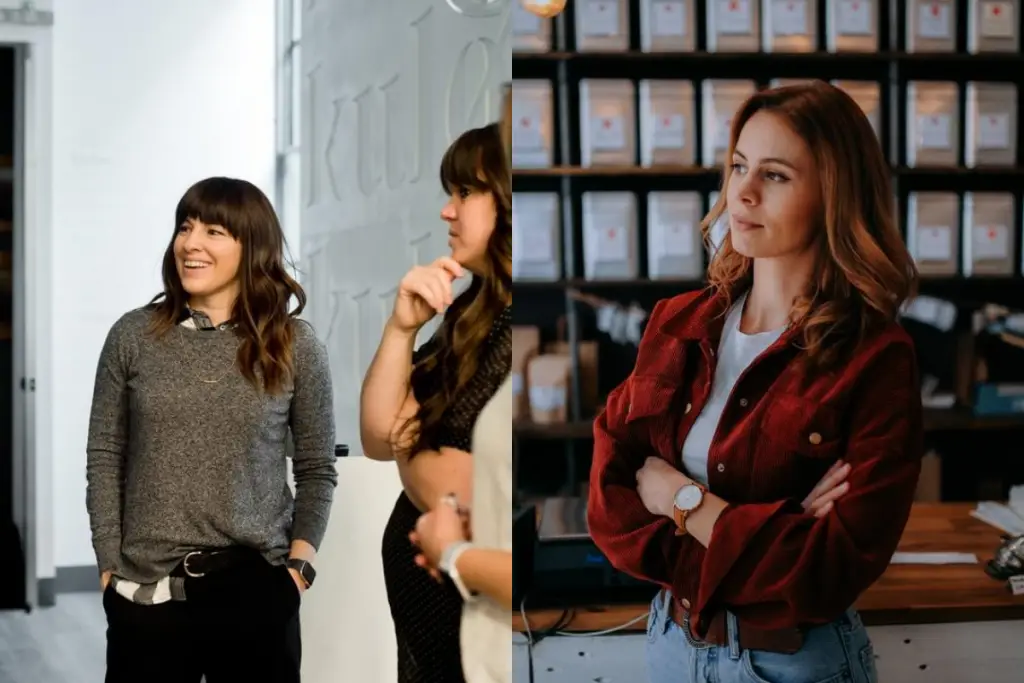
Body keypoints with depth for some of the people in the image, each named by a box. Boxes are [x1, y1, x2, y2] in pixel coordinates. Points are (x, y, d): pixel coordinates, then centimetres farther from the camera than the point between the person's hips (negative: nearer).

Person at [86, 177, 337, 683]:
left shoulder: (295, 347, 1)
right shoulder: (133, 336, 2)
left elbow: (317, 470, 5)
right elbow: (105, 458, 4)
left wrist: (300, 565, -4)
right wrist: (109, 567, -2)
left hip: (256, 588, 0)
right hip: (146, 590, 0)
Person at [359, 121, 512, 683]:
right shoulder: (475, 310, 6)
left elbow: (461, 495, -27)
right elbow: (379, 439, 6)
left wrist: (411, 453, -5)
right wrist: (401, 329, -9)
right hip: (422, 599, 8)